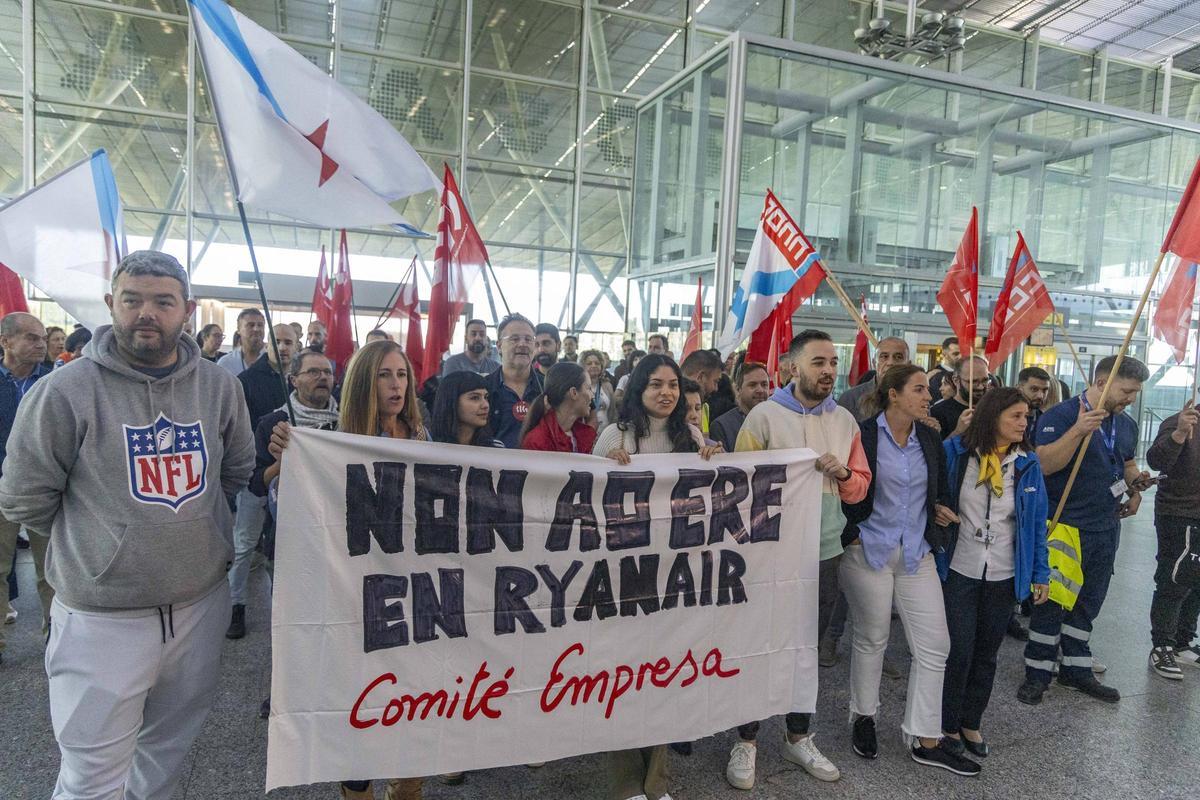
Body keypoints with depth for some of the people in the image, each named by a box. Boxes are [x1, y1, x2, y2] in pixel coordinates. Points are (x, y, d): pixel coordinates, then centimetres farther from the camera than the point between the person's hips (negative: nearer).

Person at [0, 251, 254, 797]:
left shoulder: (219, 386, -1)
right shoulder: (64, 391, -13)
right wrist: (94, 538, 5)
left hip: (202, 603, 4)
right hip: (102, 618, -4)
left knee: (170, 747, 23)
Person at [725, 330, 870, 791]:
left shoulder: (846, 420, 5)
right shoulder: (764, 415, -10)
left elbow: (860, 487, 10)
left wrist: (843, 473, -11)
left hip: (825, 553, 5)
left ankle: (799, 738, 35)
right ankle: (746, 742, 24)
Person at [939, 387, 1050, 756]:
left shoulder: (1028, 464, -1)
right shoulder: (955, 452, -10)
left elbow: (1037, 521, 5)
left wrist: (1041, 573, 5)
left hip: (1004, 576, 3)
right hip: (959, 572, -3)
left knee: (986, 653, 14)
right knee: (958, 653, 1)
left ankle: (971, 722, 32)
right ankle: (947, 724, 22)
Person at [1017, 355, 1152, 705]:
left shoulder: (1126, 424, 10)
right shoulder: (1061, 415, -14)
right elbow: (1044, 464, -25)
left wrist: (1136, 482, 5)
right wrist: (1078, 431, -33)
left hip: (1106, 527, 7)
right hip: (1066, 527, -7)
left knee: (1088, 603, 16)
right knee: (1053, 602, 1)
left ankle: (1076, 669, 29)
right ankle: (1036, 674, 13)